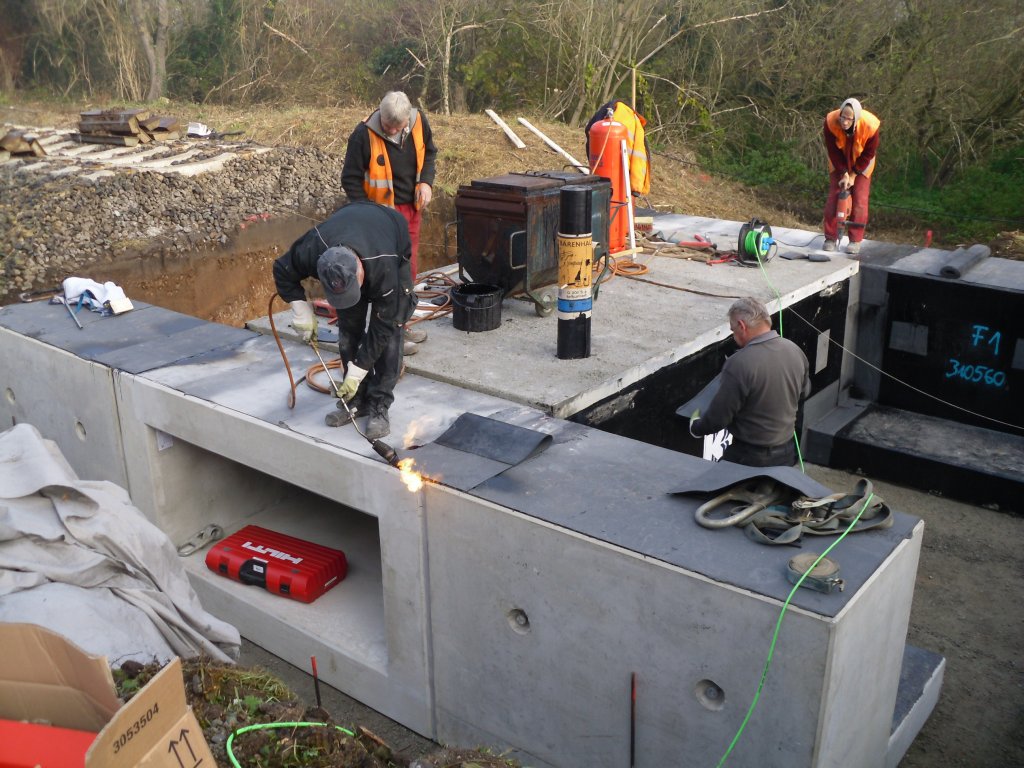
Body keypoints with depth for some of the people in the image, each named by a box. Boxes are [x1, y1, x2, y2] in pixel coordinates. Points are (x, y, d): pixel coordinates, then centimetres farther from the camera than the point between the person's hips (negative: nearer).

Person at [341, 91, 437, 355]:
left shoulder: (419, 121, -6)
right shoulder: (364, 135, -20)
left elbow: (429, 152, 13)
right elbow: (351, 179, -12)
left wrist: (426, 181, -4)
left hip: (412, 207, 6)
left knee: (409, 269, 15)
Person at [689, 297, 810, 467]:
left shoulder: (739, 365, -26)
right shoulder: (796, 351, -5)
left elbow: (718, 416, -18)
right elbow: (804, 392, 14)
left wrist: (696, 427, 1)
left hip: (752, 458, -7)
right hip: (787, 451, 7)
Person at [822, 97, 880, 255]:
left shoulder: (870, 126, -34)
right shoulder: (831, 122, -31)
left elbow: (869, 154, -18)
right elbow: (833, 151, -19)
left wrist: (853, 175, -16)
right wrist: (844, 173, -20)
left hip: (861, 165, -1)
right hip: (839, 163, 1)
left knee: (859, 201, -5)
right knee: (833, 197, -3)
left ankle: (856, 241, 1)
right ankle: (830, 238, 5)